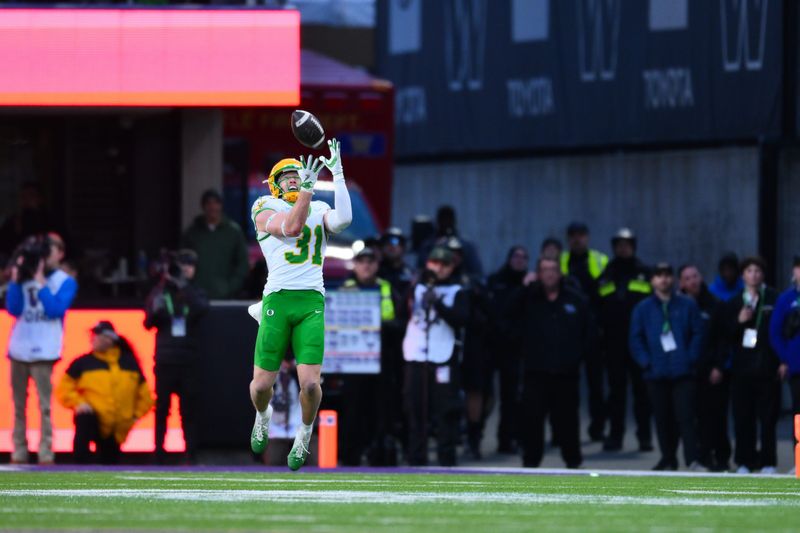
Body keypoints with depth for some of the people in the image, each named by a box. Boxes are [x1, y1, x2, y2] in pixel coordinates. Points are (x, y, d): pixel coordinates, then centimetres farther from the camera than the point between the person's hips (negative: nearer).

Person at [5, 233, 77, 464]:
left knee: (44, 405, -9)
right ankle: (18, 454, 11)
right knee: (18, 405, 7)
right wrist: (15, 279, -3)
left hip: (43, 351, -5)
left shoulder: (66, 282, 2)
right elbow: (13, 309, 4)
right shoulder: (25, 277, 12)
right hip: (18, 349, 5)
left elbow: (56, 310, -12)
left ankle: (46, 455, -10)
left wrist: (41, 283, -10)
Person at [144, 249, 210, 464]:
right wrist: (155, 311, -20)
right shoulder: (160, 292, 8)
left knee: (190, 409, -3)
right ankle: (159, 455, 2)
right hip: (165, 361, 0)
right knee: (161, 408, 0)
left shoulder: (195, 293, 8)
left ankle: (191, 455, -2)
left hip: (188, 361, 0)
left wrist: (184, 288, -26)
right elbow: (148, 323, 2)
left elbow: (203, 309, -14)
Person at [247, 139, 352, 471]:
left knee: (310, 383, -13)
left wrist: (337, 174, -3)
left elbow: (343, 219, -6)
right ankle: (262, 416, 37)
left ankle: (305, 432, 17)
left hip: (312, 303, 1)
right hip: (277, 300, -1)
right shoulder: (265, 210, 7)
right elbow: (291, 227, -12)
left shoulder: (319, 211, 16)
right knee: (262, 384, 1)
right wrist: (308, 187, -18)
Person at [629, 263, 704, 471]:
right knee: (663, 418, 7)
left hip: (683, 373, -2)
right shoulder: (643, 309, 8)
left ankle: (692, 460, -14)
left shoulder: (687, 306, 4)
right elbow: (636, 339, 7)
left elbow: (698, 334, 2)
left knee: (685, 416, -9)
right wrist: (645, 362, -4)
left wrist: (690, 359, -8)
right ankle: (668, 459, 15)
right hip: (656, 373, 2)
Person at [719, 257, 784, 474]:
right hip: (742, 365, 2)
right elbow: (725, 335, 8)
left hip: (768, 365, -2)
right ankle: (744, 462, 6)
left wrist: (783, 361, -6)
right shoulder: (733, 303, 11)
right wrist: (739, 321, -10)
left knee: (768, 416, -1)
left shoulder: (774, 299, 2)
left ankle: (768, 462, 3)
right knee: (742, 417, 0)